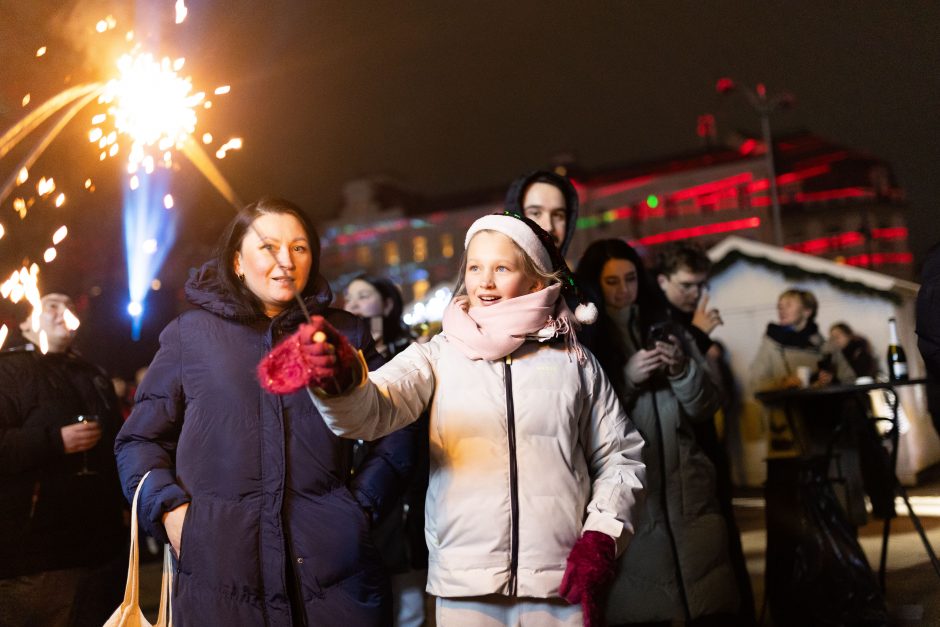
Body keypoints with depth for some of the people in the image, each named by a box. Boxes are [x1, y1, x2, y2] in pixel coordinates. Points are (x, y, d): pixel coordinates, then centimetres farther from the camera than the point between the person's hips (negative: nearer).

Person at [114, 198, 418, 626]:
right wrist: (168, 507, -3)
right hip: (219, 570, -1)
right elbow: (140, 440, 12)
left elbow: (395, 433, 15)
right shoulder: (190, 335, 8)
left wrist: (364, 503, 3)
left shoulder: (345, 334, 11)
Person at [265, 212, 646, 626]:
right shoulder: (440, 355, 4)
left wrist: (600, 538, -3)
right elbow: (372, 409, -13)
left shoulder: (574, 362, 8)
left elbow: (621, 456, 11)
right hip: (464, 585, 0)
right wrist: (339, 378, -34)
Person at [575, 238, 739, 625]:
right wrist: (627, 379, -15)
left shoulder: (664, 329, 12)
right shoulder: (583, 342, 1)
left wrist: (681, 371, -9)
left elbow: (704, 409, 9)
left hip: (686, 488, 3)